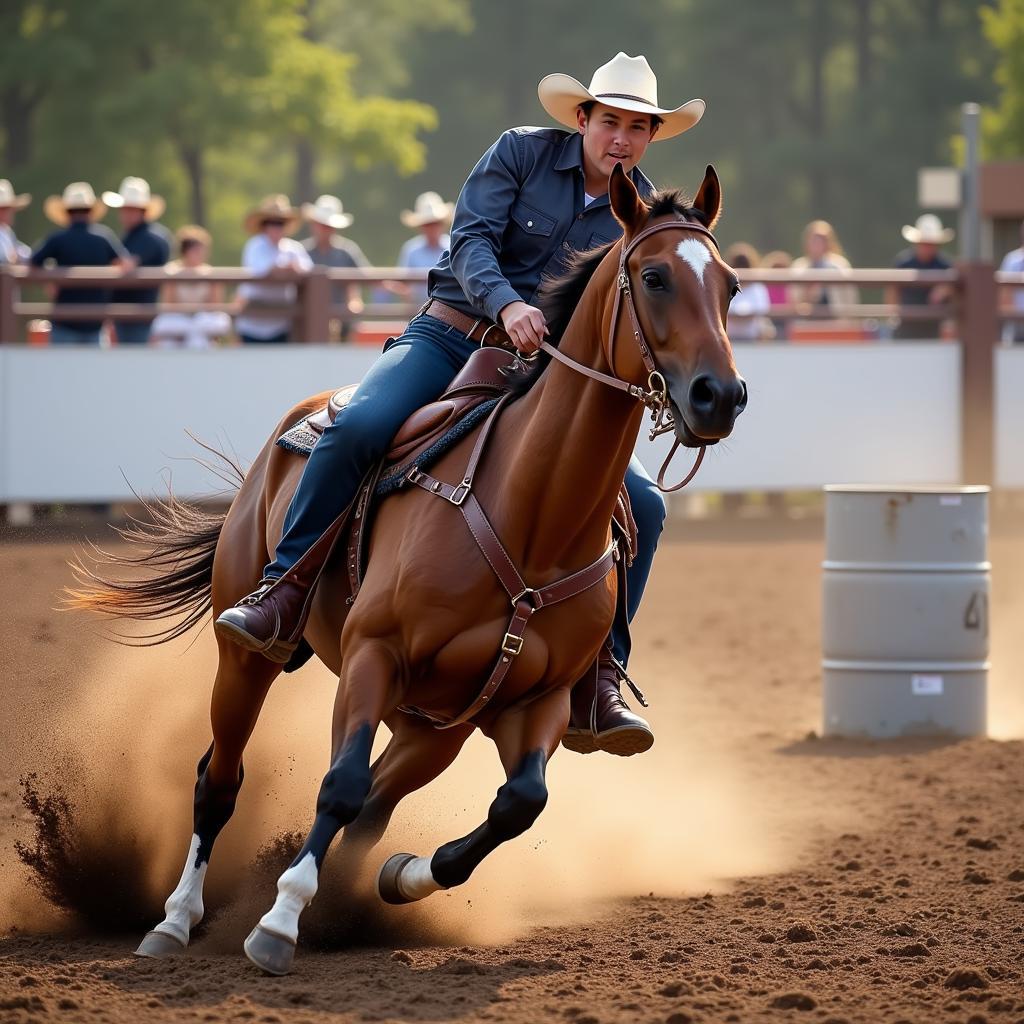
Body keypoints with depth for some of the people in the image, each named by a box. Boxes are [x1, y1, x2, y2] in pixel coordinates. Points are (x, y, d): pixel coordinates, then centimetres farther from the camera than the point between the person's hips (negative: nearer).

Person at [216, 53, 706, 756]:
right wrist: (507, 306, -33)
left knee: (642, 506, -11)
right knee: (358, 428, -31)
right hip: (450, 336, -3)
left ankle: (595, 678, -4)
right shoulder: (522, 153, -3)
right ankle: (285, 595, -22)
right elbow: (473, 241, -13)